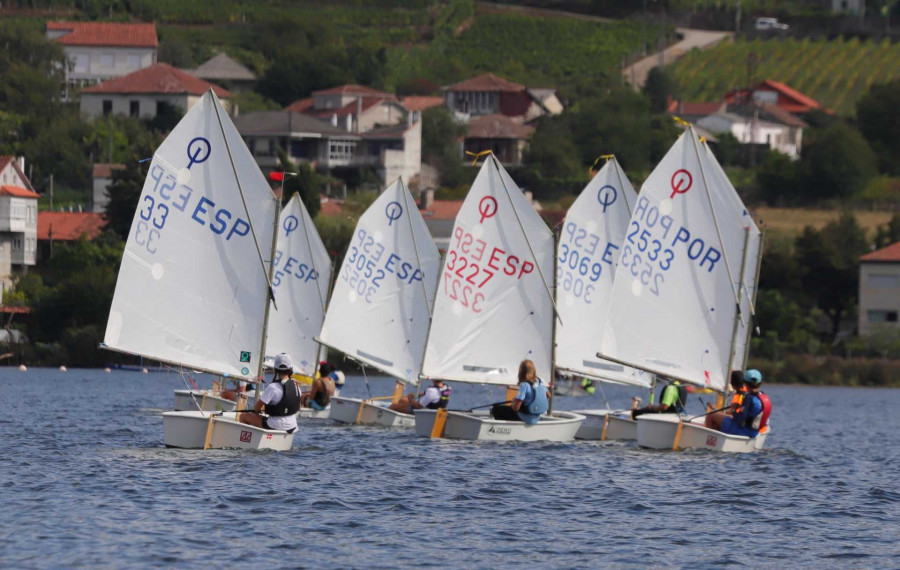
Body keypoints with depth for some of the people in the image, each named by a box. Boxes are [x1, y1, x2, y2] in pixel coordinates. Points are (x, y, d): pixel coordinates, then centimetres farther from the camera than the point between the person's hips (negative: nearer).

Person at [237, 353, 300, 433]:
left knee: (243, 416, 5)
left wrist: (257, 410, 9)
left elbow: (257, 408, -16)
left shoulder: (273, 387, -21)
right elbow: (298, 407, 15)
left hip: (275, 426, -7)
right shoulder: (296, 386, 0)